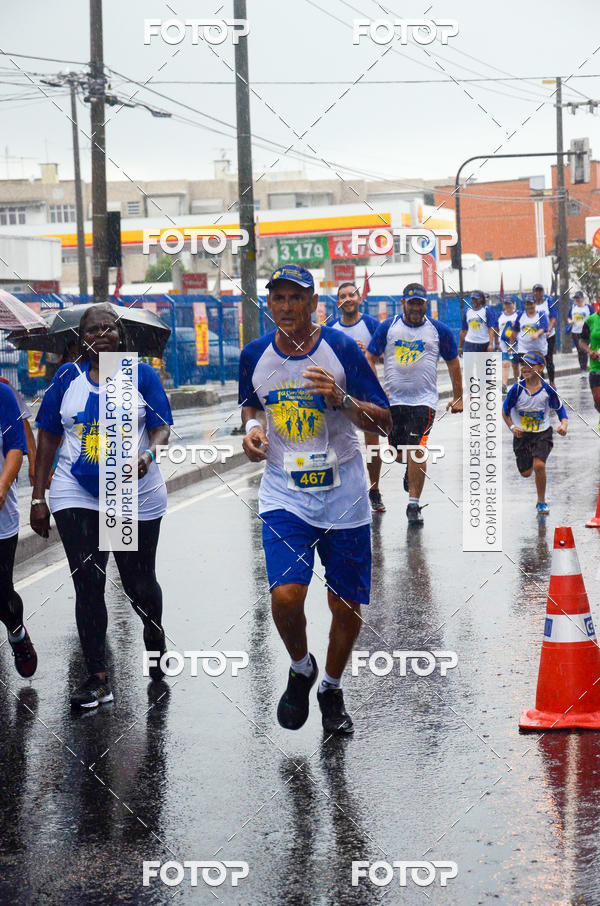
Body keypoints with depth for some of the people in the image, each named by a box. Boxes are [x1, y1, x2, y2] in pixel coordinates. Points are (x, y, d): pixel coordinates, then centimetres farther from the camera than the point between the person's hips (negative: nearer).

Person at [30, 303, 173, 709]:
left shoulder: (141, 374, 1)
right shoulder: (69, 376, 5)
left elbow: (161, 427, -4)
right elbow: (48, 436, 9)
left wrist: (148, 453, -27)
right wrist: (39, 496, 6)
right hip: (76, 497, 1)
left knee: (138, 581, 8)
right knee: (88, 584, -6)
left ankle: (155, 637, 40)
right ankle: (98, 678, 0)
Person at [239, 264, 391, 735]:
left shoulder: (342, 349, -7)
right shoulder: (255, 355, 2)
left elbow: (384, 422, -6)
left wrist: (341, 399, -23)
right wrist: (253, 427, 0)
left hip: (343, 496, -1)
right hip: (284, 493, 1)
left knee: (347, 606, 5)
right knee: (285, 596, -17)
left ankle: (332, 688, 32)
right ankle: (301, 668, 15)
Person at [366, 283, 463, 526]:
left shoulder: (439, 330, 3)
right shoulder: (387, 327, 3)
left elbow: (453, 362, 13)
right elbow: (369, 358, 6)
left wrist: (458, 397, 13)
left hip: (424, 400, -2)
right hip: (392, 399, 2)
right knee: (398, 453, 8)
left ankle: (414, 505, -6)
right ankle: (411, 469, 46)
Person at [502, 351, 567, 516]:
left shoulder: (548, 390, -10)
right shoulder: (517, 389, -11)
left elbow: (560, 409, 4)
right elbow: (505, 410, 0)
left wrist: (564, 424, -14)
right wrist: (512, 427, -13)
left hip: (542, 433, -1)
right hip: (521, 434, 1)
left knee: (539, 465, -22)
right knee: (526, 473, 6)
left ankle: (542, 502, -1)